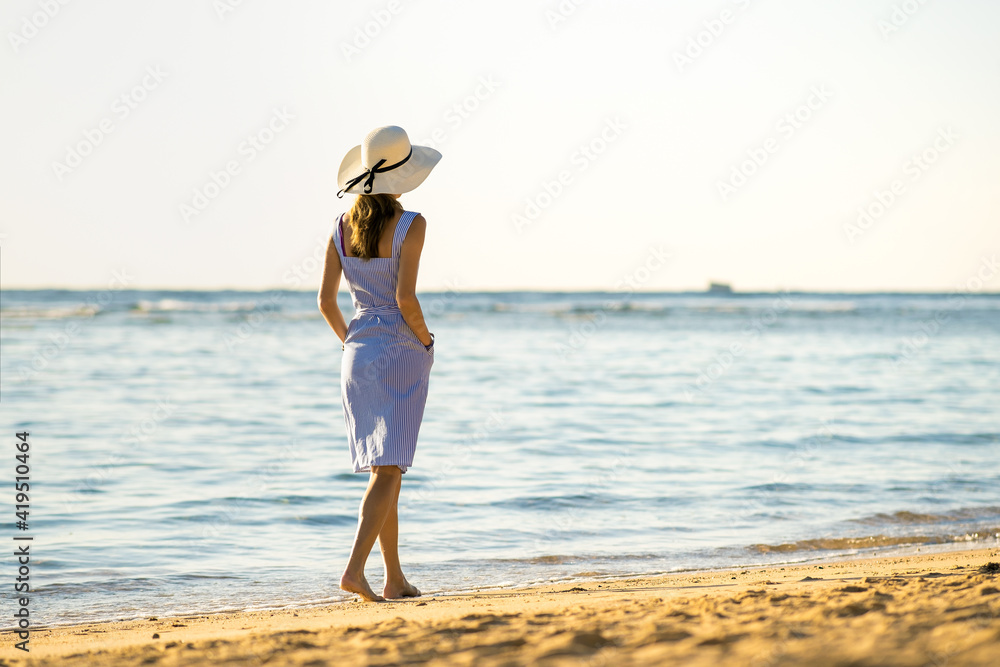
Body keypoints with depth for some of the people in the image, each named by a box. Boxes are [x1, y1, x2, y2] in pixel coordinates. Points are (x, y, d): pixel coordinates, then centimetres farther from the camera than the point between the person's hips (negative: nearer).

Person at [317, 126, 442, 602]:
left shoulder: (343, 225, 4)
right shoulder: (409, 225, -12)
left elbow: (326, 301, 3)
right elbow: (405, 298, -20)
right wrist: (425, 338, -3)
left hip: (356, 354, 6)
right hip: (400, 353, -6)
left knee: (384, 469, 14)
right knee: (389, 471, -6)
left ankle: (395, 579, 17)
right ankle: (355, 568, -21)